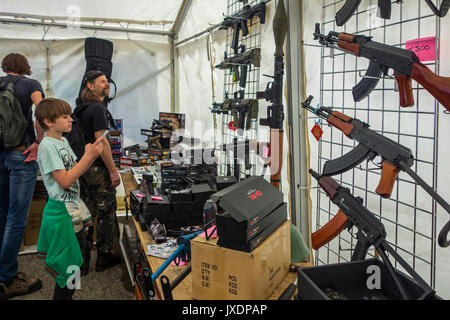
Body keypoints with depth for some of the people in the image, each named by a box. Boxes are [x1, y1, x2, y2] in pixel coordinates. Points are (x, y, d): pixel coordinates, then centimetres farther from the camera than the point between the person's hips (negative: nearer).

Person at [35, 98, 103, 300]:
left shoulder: (63, 141, 10)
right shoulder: (47, 146, -17)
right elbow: (65, 181, -22)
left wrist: (90, 156, -4)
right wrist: (88, 157, -22)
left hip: (73, 206, 9)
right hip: (61, 210, -9)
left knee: (77, 257, 19)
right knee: (69, 265, 0)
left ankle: (66, 295, 34)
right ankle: (62, 296, 17)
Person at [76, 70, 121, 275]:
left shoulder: (81, 108, 14)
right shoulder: (98, 109, -15)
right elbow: (101, 142, -21)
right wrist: (113, 170, -18)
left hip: (82, 168, 9)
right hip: (98, 169, -9)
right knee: (106, 213, 4)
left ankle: (81, 263, 21)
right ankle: (105, 258, 16)